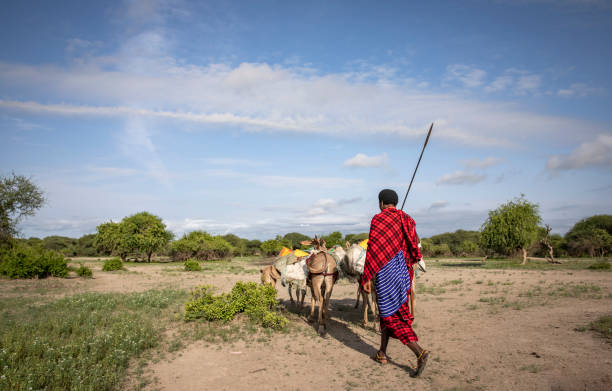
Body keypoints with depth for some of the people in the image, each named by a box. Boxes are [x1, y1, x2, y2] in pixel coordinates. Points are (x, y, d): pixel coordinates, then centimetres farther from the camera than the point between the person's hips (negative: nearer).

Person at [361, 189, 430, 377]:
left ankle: (419, 352, -16)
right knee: (388, 311, 18)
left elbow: (373, 249, -14)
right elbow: (413, 245, 12)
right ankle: (382, 353, 27)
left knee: (391, 314, -3)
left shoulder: (378, 219, -10)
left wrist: (367, 278, -12)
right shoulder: (405, 219, 9)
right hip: (403, 272, 7)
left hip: (385, 272, -7)